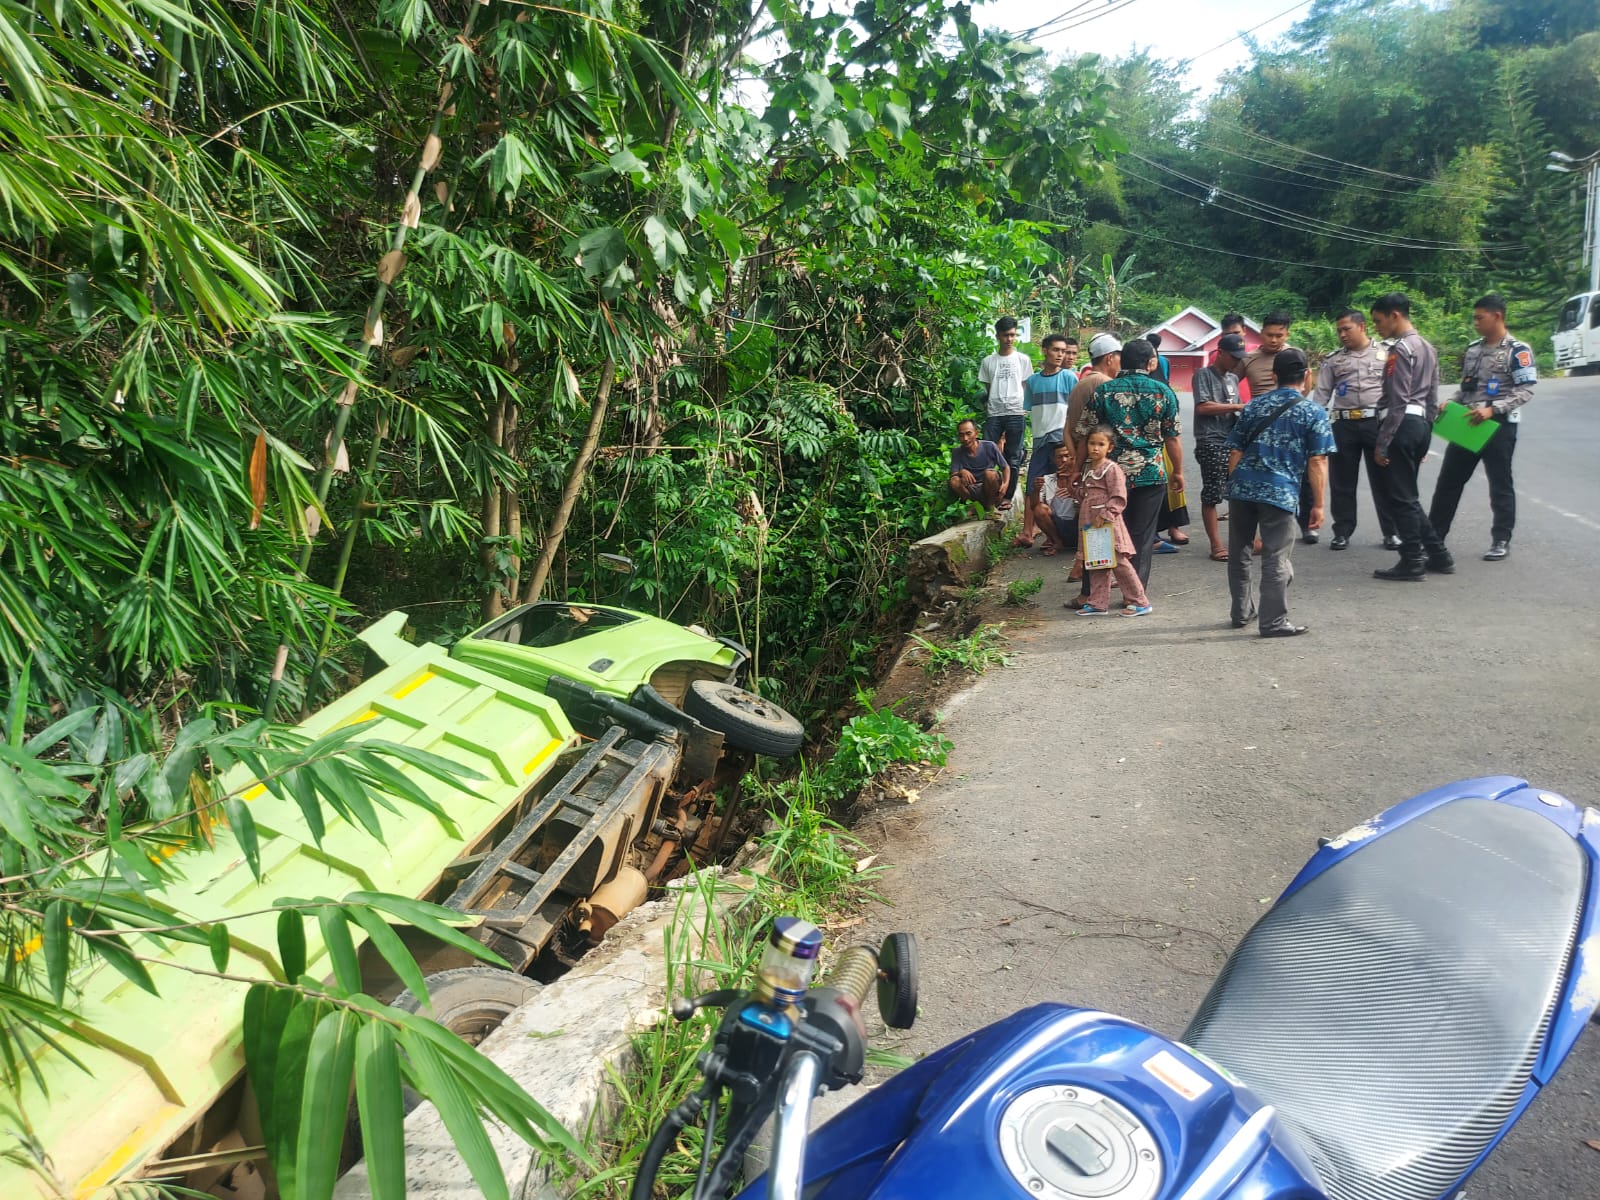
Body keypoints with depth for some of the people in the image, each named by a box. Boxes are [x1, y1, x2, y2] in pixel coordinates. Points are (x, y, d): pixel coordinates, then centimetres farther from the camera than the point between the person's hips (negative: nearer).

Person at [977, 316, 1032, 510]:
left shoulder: (1023, 360, 7)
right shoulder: (988, 362, 11)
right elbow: (986, 390, 14)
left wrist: (1025, 410, 0)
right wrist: (986, 412, 7)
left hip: (1015, 414, -1)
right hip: (993, 414, 1)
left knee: (1013, 458, 2)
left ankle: (1007, 497, 8)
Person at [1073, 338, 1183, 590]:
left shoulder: (1103, 391, 0)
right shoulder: (1163, 392, 0)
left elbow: (1084, 436, 0)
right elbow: (1172, 438, 2)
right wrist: (1178, 472, 14)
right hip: (1151, 474, -1)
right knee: (1142, 535, 7)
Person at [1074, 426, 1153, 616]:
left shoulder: (1112, 469, -12)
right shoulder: (1087, 468, 13)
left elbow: (1119, 499, -17)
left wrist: (1105, 515, -22)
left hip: (1108, 524, -8)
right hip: (1091, 525, 8)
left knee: (1119, 563, -3)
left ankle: (1140, 602, 6)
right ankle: (1098, 603, 17)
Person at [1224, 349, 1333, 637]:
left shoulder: (1253, 406, 11)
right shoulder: (1313, 412, 1)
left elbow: (1235, 452, 12)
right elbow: (1317, 462, -4)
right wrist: (1318, 504, 1)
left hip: (1242, 488, 4)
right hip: (1280, 492, -4)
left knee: (1238, 553, 16)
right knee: (1275, 559, 2)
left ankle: (1242, 612, 27)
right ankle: (1273, 621, 6)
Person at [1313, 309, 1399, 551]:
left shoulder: (1384, 353, 5)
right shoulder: (1333, 360, 10)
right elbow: (1321, 394, 9)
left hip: (1376, 421, -2)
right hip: (1344, 424, 2)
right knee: (1342, 481, 6)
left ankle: (1391, 532, 12)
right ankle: (1342, 532, 16)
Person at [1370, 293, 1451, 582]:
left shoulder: (1400, 349, -12)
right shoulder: (1428, 348, 18)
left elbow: (1398, 401, -18)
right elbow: (1432, 399, 19)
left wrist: (1381, 443, -17)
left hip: (1402, 426, -9)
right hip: (1420, 424, 10)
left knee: (1401, 497, -3)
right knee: (1407, 496, 16)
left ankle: (1412, 563, 2)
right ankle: (1437, 555, 18)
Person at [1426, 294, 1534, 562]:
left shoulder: (1517, 350, -8)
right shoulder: (1473, 349, 12)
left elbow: (1526, 391, -13)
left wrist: (1493, 409, -23)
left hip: (1499, 426, -6)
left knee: (1500, 484, 3)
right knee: (1448, 480, 7)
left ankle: (1501, 541, 12)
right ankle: (1434, 535, 15)